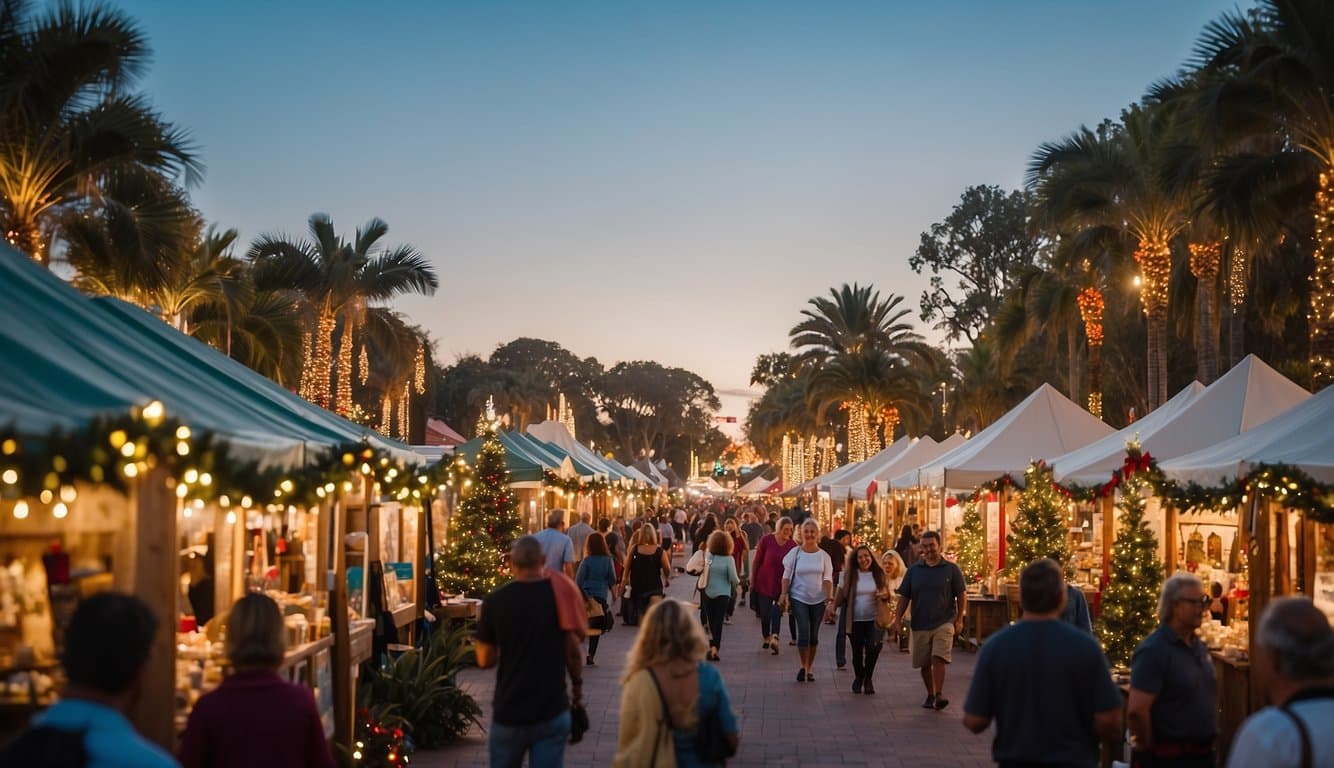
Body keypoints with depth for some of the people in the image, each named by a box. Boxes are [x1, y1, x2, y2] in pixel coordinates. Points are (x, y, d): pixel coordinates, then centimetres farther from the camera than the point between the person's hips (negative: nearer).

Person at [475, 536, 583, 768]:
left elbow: (485, 660, -1)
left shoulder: (495, 601, -7)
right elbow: (572, 649, 0)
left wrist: (478, 642, 20)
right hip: (552, 709, 0)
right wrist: (577, 684, 15)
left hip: (509, 711, 0)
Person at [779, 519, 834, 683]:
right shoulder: (795, 553, -2)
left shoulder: (823, 555, 2)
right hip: (798, 598, -2)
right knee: (804, 632, -13)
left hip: (818, 600, 2)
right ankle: (803, 666, 2)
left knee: (814, 635, 8)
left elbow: (827, 578, -1)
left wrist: (829, 596, -16)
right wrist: (784, 594, -10)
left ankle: (810, 668, 21)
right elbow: (787, 576, 1)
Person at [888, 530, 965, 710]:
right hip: (920, 625, 3)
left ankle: (939, 695, -16)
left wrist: (959, 619, -3)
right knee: (924, 664, 8)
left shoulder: (951, 569, 1)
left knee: (938, 658, -18)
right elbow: (904, 597, 9)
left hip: (943, 623, -3)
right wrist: (897, 619, 1)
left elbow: (960, 596, 4)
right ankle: (930, 695, 23)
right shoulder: (914, 570, 7)